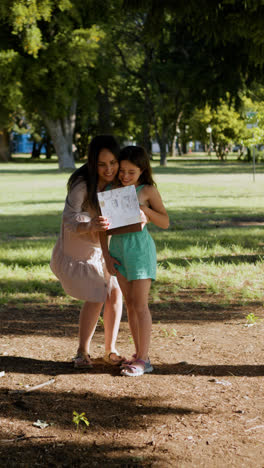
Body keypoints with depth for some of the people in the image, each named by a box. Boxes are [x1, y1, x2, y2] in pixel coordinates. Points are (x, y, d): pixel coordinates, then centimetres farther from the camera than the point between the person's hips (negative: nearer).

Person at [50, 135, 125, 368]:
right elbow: (69, 220, -36)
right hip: (77, 250, -5)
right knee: (96, 298, -11)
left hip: (103, 246, 5)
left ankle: (111, 350, 8)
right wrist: (90, 226, -58)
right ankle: (83, 352, 7)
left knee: (115, 293, -6)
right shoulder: (82, 185, -30)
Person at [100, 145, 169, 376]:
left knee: (140, 304, -5)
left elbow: (165, 222, -3)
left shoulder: (148, 190, -4)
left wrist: (143, 209, -17)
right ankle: (139, 354, 18)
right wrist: (106, 255, 2)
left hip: (140, 247, -5)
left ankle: (144, 359, 0)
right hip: (118, 247, 5)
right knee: (129, 303, 9)